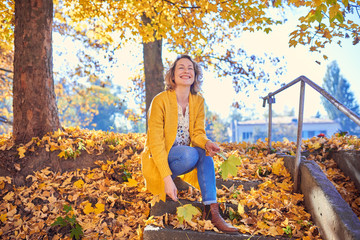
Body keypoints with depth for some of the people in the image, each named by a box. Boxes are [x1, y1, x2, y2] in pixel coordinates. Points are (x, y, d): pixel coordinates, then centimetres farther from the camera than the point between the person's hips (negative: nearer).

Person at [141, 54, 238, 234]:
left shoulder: (198, 101, 0)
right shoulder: (160, 101, -18)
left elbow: (198, 133, -1)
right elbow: (156, 143, -21)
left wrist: (207, 143, -27)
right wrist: (167, 178, -30)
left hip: (186, 156, 5)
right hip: (158, 159, -5)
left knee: (205, 155, -26)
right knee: (191, 154, -34)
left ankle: (211, 210, -27)